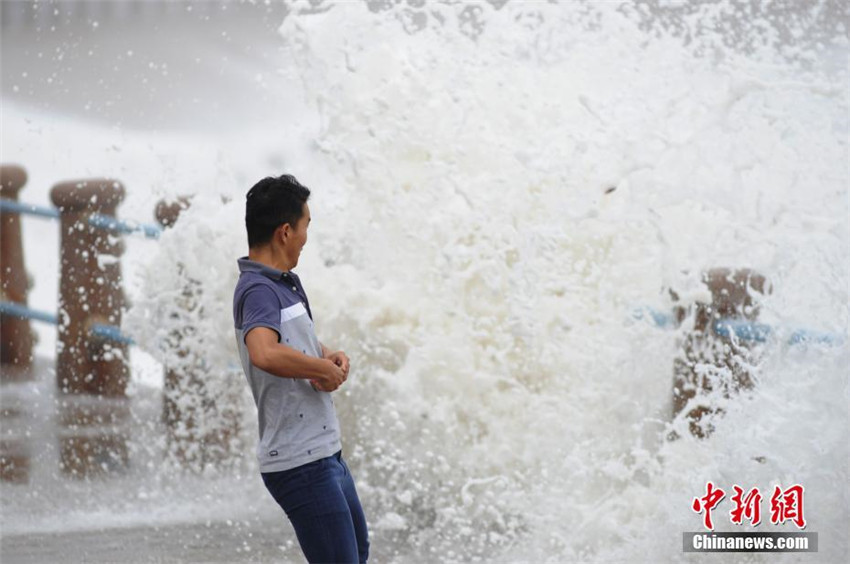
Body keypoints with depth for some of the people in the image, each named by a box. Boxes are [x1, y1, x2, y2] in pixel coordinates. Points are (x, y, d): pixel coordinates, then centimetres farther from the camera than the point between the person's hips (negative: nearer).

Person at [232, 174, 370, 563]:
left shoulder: (287, 283, 10)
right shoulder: (259, 290, -19)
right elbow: (265, 354, -40)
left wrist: (333, 358, 5)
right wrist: (325, 369, -23)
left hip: (326, 452, 10)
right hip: (301, 462, -10)